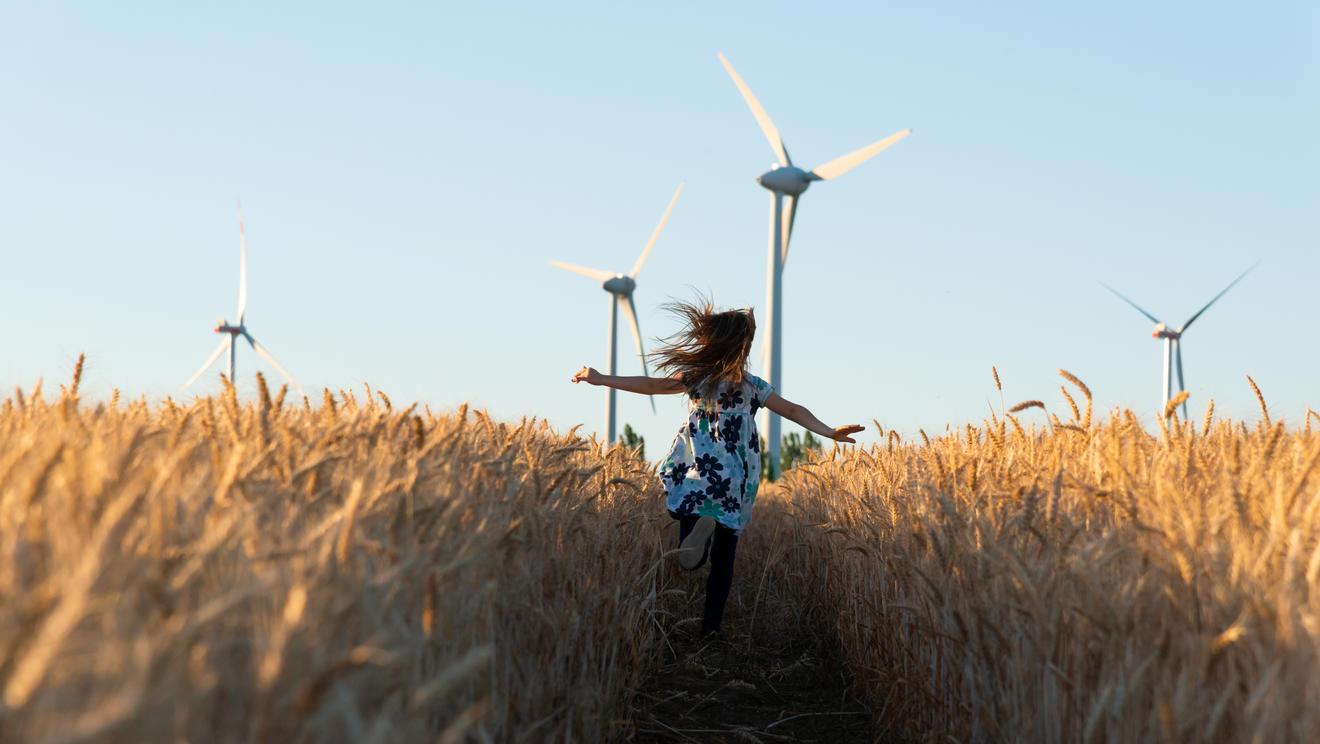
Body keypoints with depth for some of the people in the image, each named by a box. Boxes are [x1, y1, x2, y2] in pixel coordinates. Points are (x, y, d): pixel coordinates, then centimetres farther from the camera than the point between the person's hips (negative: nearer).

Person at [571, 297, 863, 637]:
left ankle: (700, 528, -32)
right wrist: (830, 431, -1)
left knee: (689, 559, 2)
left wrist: (600, 379, -2)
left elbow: (651, 385, -6)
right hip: (734, 487, 1)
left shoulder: (696, 376, -3)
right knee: (723, 558, 11)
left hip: (698, 479, -1)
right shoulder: (753, 386, 2)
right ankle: (711, 625, 7)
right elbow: (794, 411, -3)